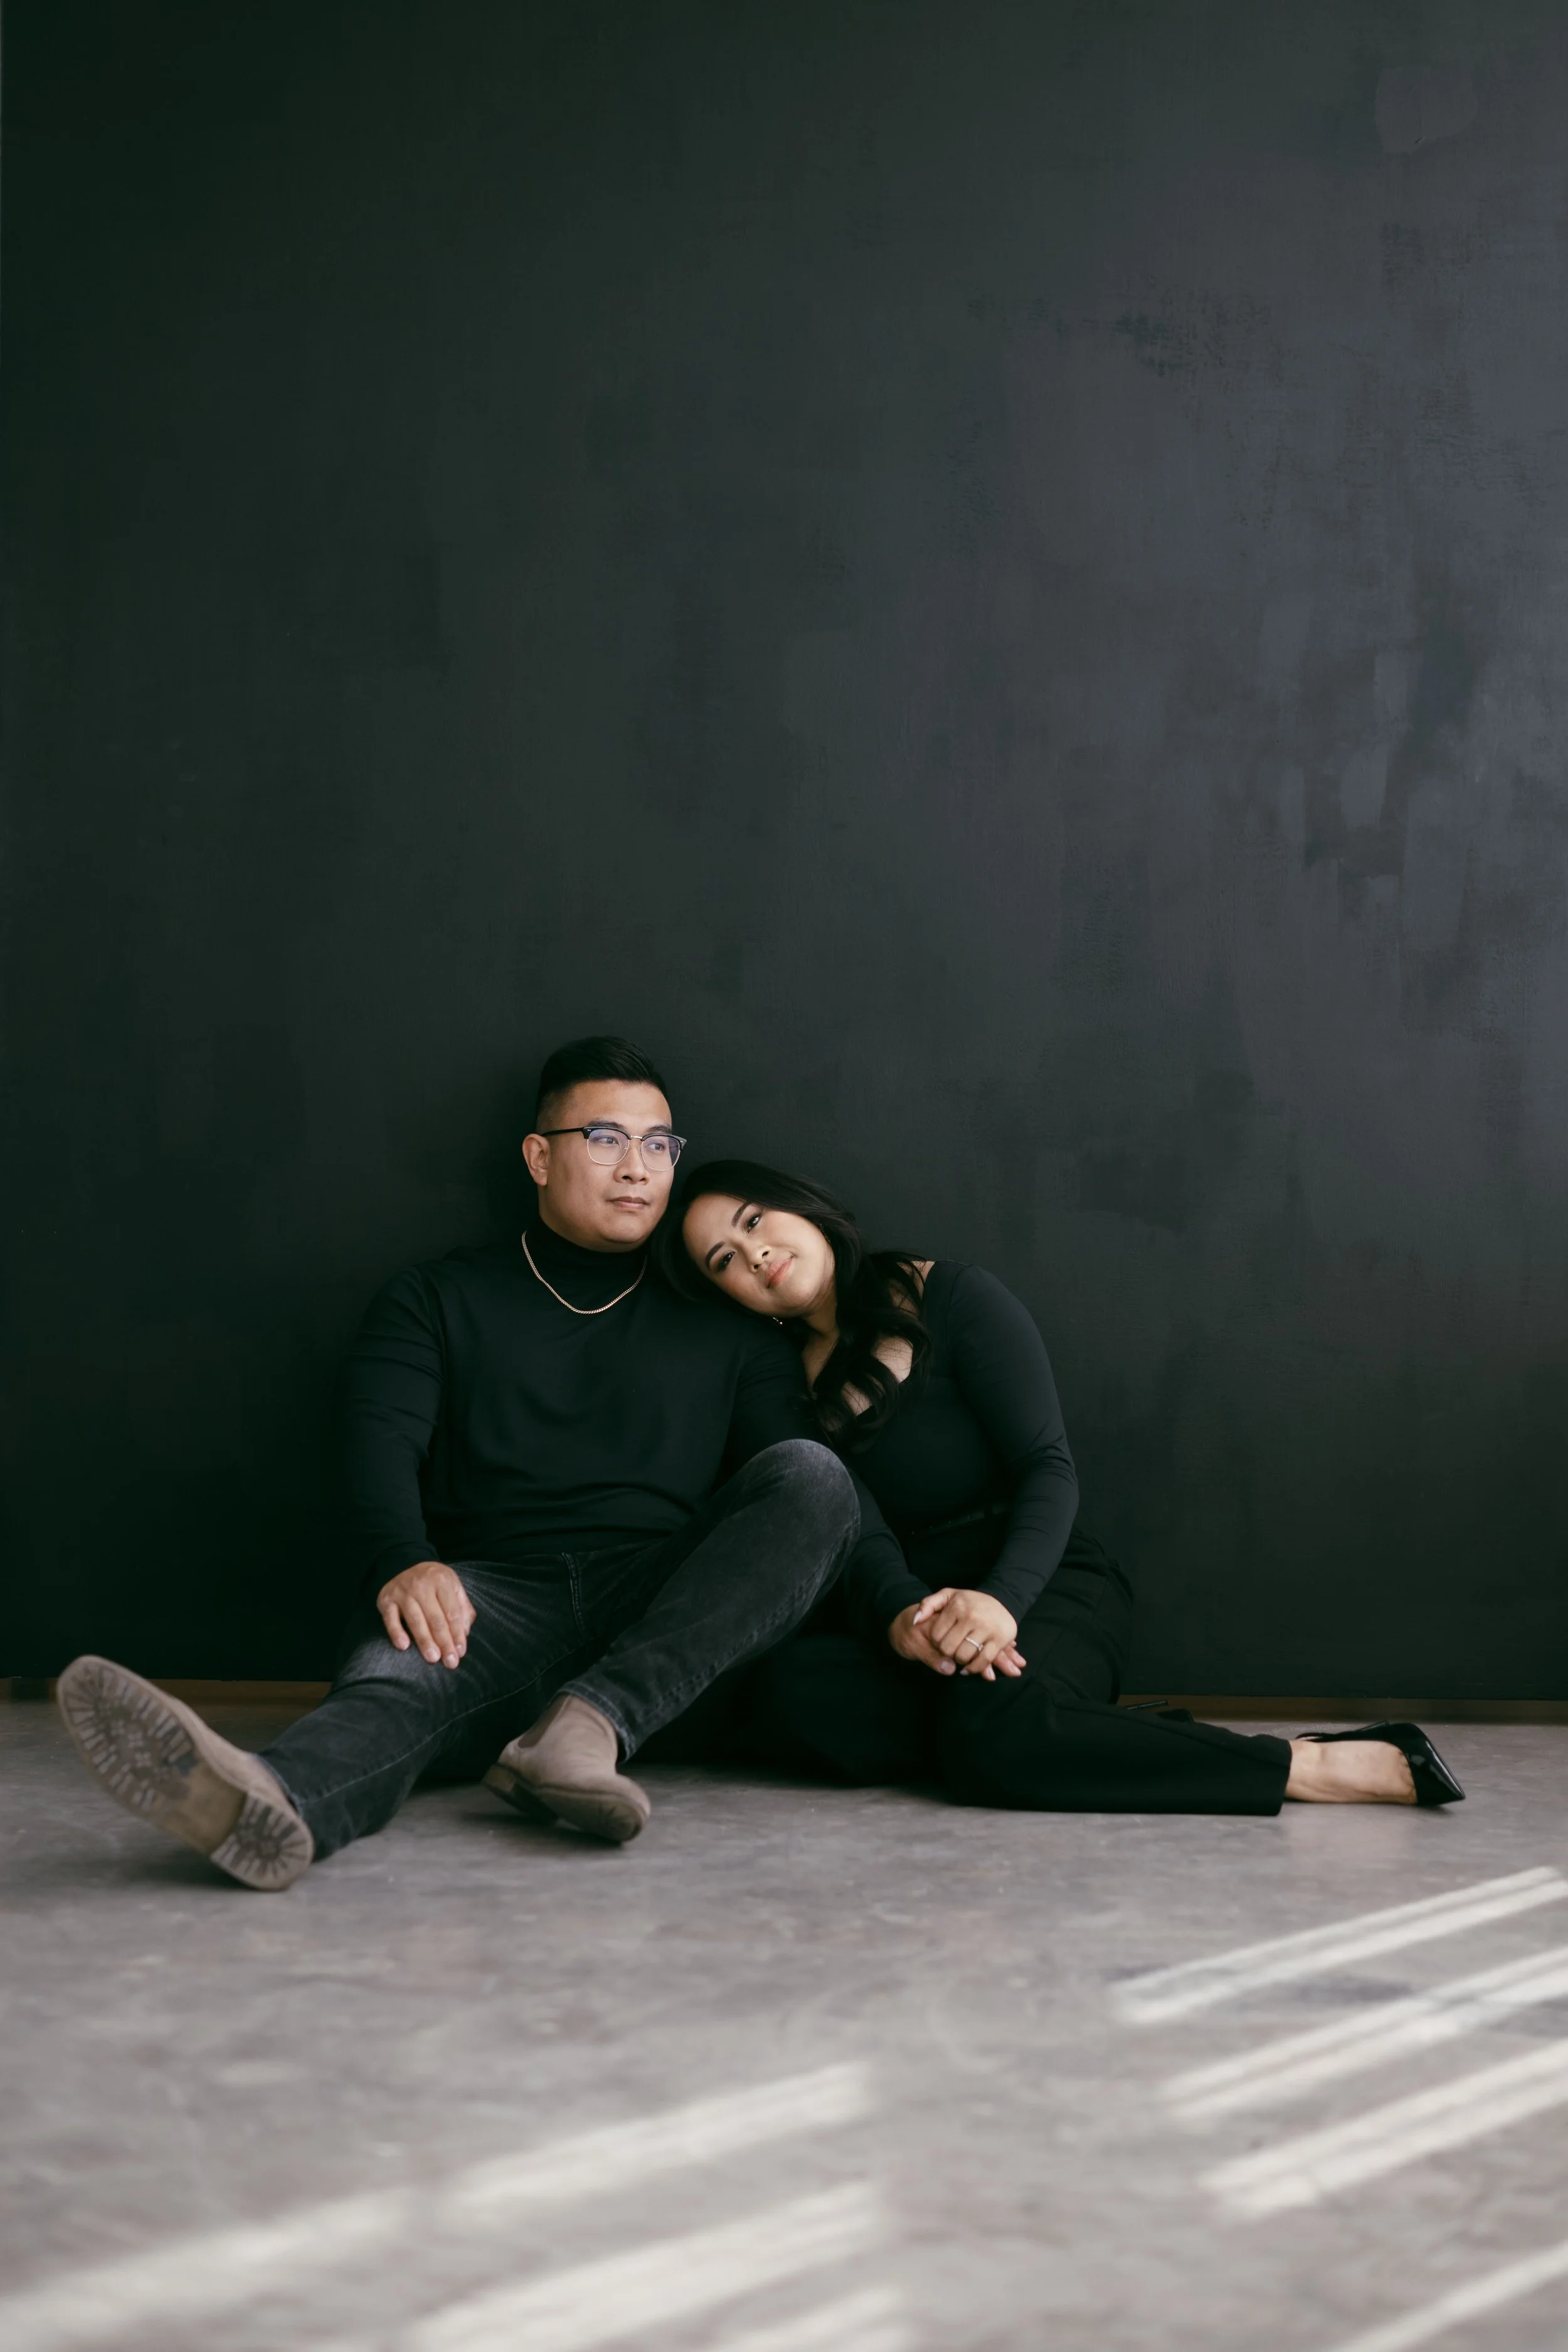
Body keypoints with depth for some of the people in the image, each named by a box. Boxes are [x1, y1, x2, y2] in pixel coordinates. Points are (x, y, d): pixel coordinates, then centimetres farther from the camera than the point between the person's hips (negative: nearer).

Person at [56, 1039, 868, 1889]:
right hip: (493, 1594, -2)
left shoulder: (725, 1330, 23)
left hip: (668, 1629, 2)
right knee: (412, 1657, -37)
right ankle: (273, 1800, -72)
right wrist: (404, 1563, -22)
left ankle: (593, 1721, -40)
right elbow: (382, 1450, 1)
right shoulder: (439, 1301, 19)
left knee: (811, 1475, -25)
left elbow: (804, 1479, 12)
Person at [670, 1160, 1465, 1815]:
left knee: (994, 1733, -39)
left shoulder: (951, 1299, -1)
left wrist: (1000, 1600, -29)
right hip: (893, 1617, 4)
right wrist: (898, 1617, -28)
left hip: (1043, 1589, -4)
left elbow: (1048, 1470, -9)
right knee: (787, 1692, -31)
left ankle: (1313, 1764, -29)